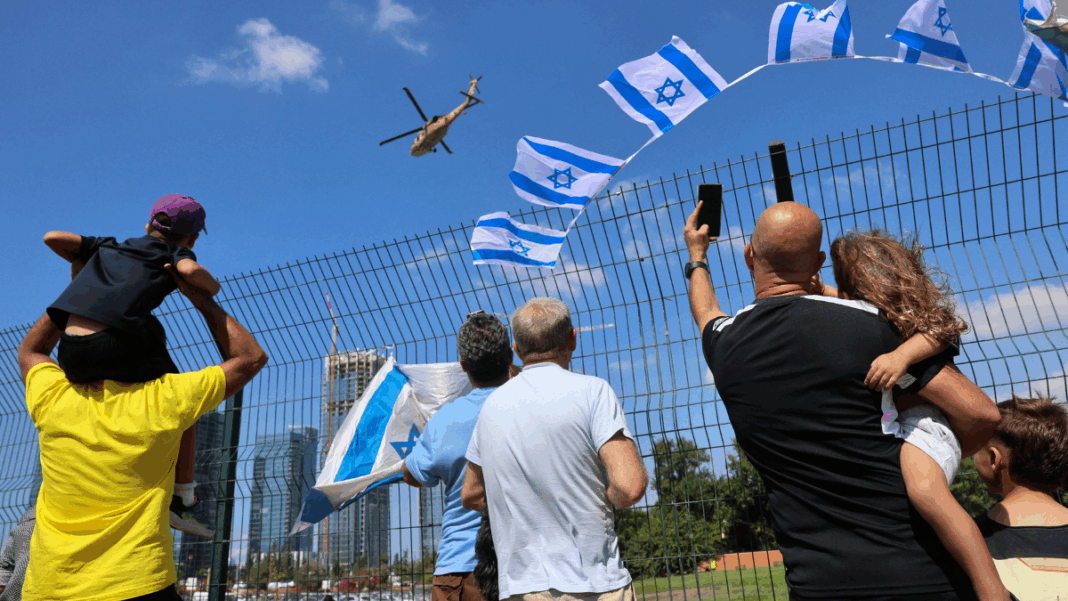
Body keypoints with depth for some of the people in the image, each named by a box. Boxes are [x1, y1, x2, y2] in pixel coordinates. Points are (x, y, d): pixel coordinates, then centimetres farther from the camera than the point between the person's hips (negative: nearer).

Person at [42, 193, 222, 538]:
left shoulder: (110, 247, 28)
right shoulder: (176, 253, 13)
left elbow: (53, 237, 26)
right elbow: (191, 271, -10)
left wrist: (77, 264, 43)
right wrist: (212, 287, 10)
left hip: (70, 353, 6)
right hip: (116, 345, -5)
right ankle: (183, 499, 15)